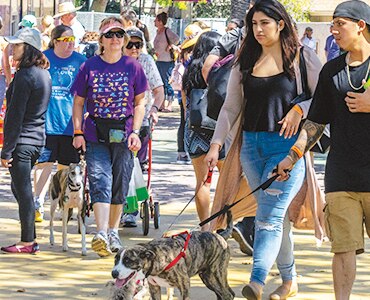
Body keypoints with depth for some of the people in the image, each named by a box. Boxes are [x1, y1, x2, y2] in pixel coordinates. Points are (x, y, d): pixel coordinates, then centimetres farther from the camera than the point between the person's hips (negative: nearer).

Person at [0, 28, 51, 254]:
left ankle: (28, 242, 2)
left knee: (23, 191, -3)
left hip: (22, 142, -9)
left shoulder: (25, 75, -17)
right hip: (38, 140, 9)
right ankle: (30, 238, 21)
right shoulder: (44, 74, 11)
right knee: (21, 189, 18)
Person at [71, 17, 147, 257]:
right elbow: (78, 102, 7)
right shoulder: (90, 67, 1)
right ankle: (101, 234, -25)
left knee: (120, 184, 6)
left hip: (123, 134, 1)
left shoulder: (133, 67, 3)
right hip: (95, 134, -1)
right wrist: (78, 133, -2)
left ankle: (113, 232, 23)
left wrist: (135, 132, -3)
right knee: (100, 180, -14)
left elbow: (140, 103, 7)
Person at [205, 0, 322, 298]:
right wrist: (216, 144, 4)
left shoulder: (302, 58, 0)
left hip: (288, 146, -5)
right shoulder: (245, 62, 11)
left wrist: (299, 109, -15)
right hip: (252, 145, 5)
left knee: (269, 215, -15)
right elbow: (231, 107, 12)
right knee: (276, 215, 9)